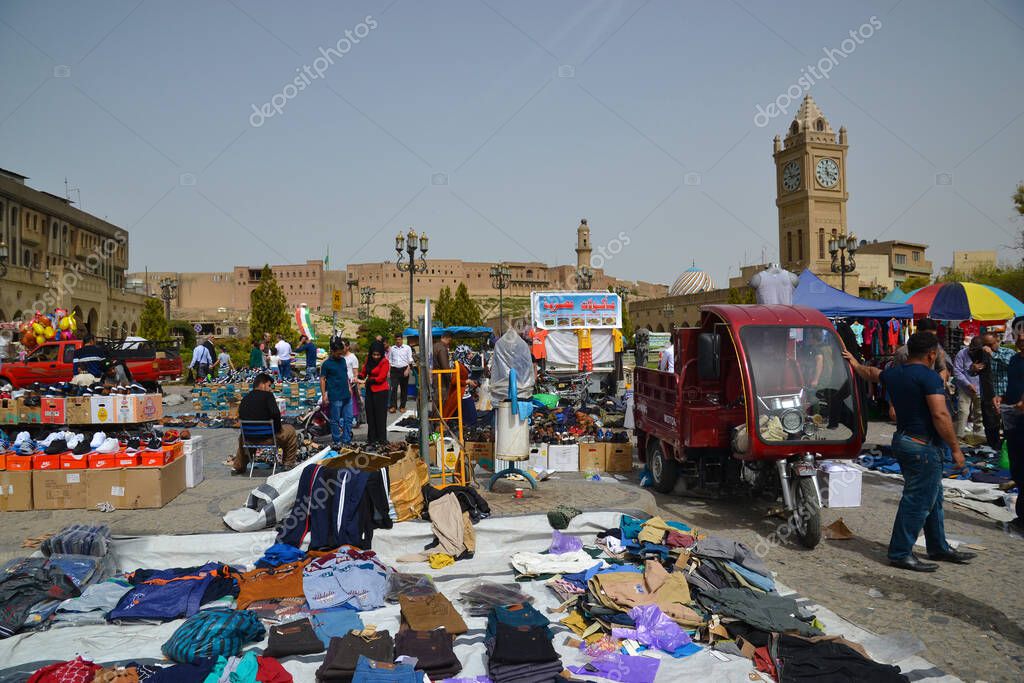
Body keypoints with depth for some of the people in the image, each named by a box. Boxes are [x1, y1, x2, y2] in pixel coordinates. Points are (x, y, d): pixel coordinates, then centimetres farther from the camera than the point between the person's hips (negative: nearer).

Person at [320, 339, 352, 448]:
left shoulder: (342, 360, 9)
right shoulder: (326, 364, -9)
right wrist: (324, 395, -13)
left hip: (347, 395, 6)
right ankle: (337, 442, 14)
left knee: (348, 419, 9)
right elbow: (322, 379, -8)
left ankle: (347, 441, 17)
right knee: (336, 421, 4)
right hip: (335, 397, -6)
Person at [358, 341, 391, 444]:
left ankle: (382, 439, 4)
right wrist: (360, 377, -12)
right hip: (370, 390, 6)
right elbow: (364, 371, 10)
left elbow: (380, 378, -16)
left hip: (380, 391, -6)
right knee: (370, 414, 10)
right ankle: (371, 438, 18)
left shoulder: (384, 362, -11)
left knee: (380, 415, -3)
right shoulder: (368, 360, 7)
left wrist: (366, 381, -20)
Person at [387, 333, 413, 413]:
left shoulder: (407, 348, 5)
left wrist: (407, 370, -9)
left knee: (404, 388, 4)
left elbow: (410, 360, 2)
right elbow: (389, 360, 13)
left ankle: (402, 406, 13)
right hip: (394, 370, 0)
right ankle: (393, 406, -12)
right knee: (394, 387, -11)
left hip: (404, 369, 0)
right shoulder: (392, 349, 10)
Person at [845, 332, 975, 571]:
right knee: (917, 501, -2)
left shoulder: (893, 374, 9)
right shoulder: (929, 377, -16)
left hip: (903, 440, 9)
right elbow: (940, 415, -22)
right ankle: (900, 553, 3)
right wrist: (955, 448, -16)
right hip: (923, 446, -9)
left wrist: (856, 364, 50)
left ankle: (939, 548, 30)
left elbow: (872, 374, 30)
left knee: (932, 499, 20)